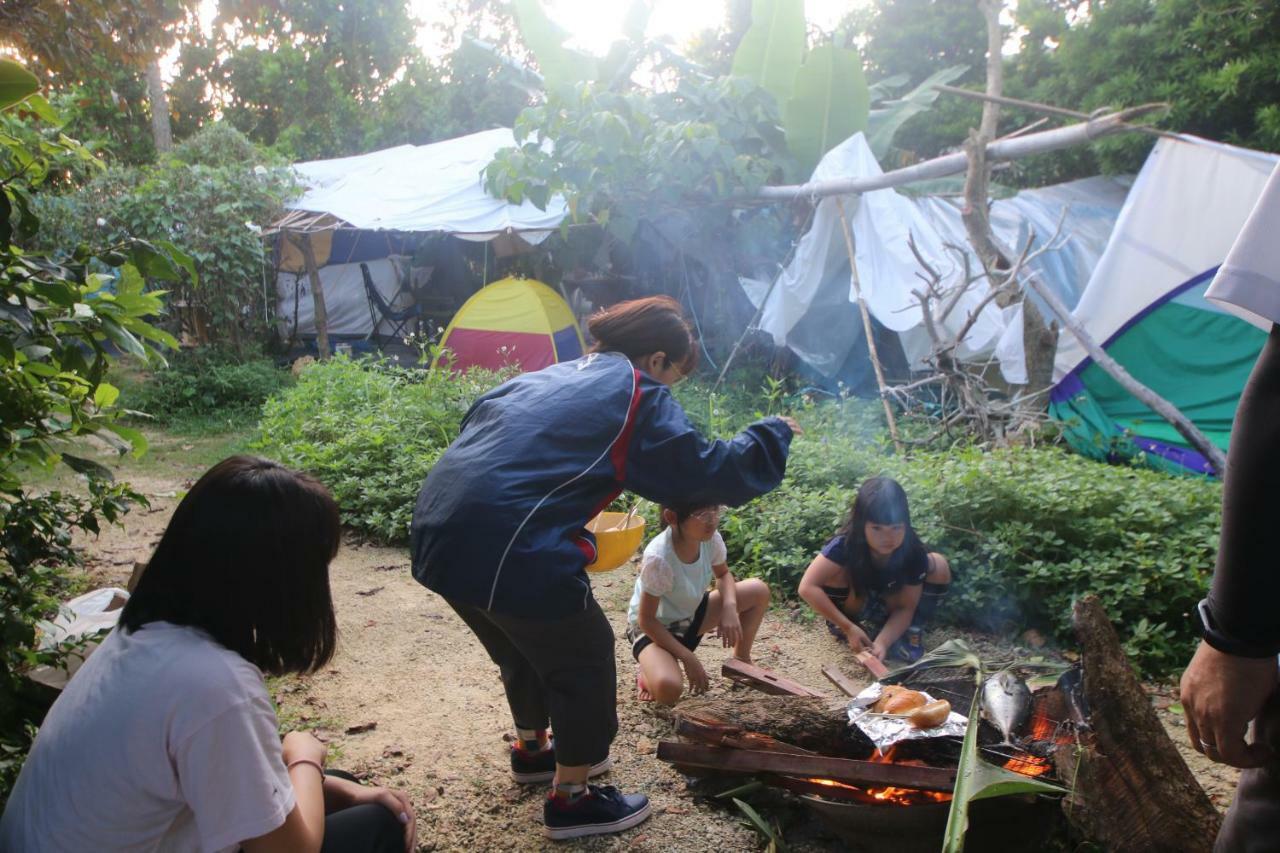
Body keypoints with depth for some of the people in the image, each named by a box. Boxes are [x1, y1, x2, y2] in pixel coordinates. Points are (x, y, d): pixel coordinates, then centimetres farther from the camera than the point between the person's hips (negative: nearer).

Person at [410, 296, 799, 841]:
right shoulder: (639, 395, 0)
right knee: (585, 659, 13)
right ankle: (570, 799, 27)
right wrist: (773, 434, 15)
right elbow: (708, 475, -2)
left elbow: (478, 431, 28)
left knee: (526, 646, 30)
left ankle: (532, 750, 51)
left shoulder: (543, 377, 22)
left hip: (438, 537, 9)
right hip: (510, 552, -9)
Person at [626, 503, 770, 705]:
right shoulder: (659, 558, -36)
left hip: (689, 615, 7)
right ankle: (649, 674, 3)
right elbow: (646, 619, -25)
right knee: (668, 689, -35)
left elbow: (723, 575, 3)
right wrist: (688, 658, -23)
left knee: (759, 591, -3)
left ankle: (741, 663, 17)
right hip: (654, 628, -7)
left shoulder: (710, 537, -19)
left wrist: (729, 606, -18)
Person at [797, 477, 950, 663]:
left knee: (938, 566, -22)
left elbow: (905, 607, -20)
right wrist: (848, 628, -38)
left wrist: (882, 642, -36)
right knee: (834, 573, -34)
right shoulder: (846, 544, -33)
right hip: (854, 604, -1)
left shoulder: (914, 553, -27)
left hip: (889, 606, 2)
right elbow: (808, 587, -37)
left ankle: (909, 632, -9)